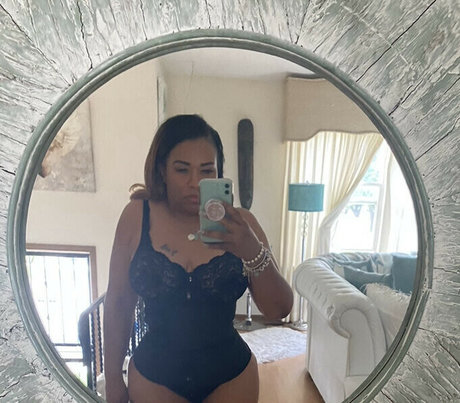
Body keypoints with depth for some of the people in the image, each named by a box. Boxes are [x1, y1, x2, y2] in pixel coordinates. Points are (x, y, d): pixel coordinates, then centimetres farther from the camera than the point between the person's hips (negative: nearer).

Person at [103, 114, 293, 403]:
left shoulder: (239, 224, -14)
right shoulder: (137, 217, -13)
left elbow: (279, 311, -16)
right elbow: (118, 304, -5)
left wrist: (252, 252, -33)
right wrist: (113, 378, 3)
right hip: (154, 378, 1)